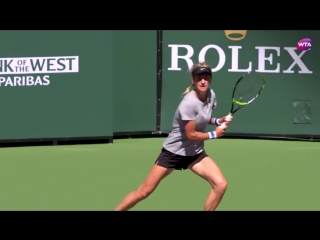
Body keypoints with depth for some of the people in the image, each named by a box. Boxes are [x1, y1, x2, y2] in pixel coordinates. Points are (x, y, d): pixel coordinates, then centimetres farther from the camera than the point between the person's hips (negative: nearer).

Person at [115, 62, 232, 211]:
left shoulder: (211, 95, -4)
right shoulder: (189, 103, -26)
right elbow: (191, 134, -24)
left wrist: (217, 121, -2)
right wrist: (214, 134, -11)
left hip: (195, 153, 6)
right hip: (174, 151, -6)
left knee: (221, 185, -12)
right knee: (144, 192, -1)